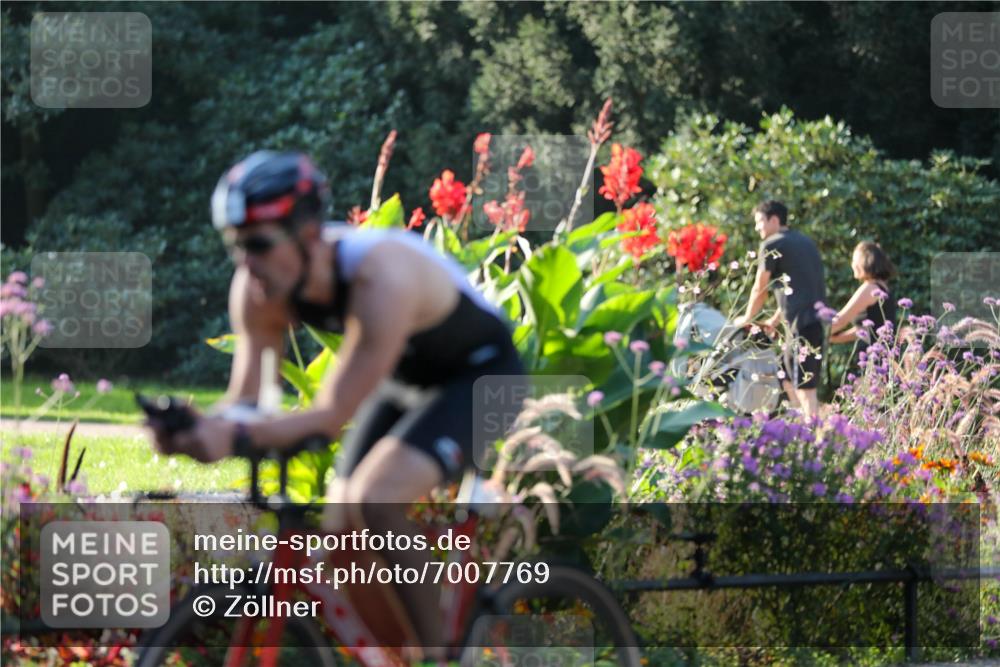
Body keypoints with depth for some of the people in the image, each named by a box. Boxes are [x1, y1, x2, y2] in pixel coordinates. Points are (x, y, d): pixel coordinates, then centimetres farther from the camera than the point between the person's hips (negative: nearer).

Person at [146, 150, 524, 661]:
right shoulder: (258, 288, -18)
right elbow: (243, 400, -16)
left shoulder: (380, 276, -38)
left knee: (374, 500, -28)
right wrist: (198, 428, -39)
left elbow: (332, 414, -39)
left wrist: (238, 437, -53)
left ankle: (435, 657, -16)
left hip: (480, 375, -7)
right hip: (405, 379, 8)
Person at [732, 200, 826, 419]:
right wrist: (774, 321, 34)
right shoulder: (805, 242, 22)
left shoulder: (772, 245, -3)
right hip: (819, 319, 9)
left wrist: (746, 319, 18)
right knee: (789, 381, 17)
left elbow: (760, 290, 2)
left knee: (805, 388, -9)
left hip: (803, 322, -9)